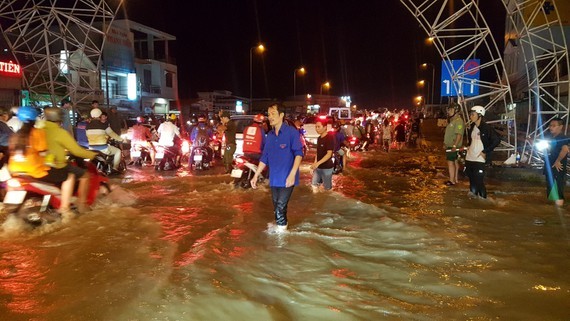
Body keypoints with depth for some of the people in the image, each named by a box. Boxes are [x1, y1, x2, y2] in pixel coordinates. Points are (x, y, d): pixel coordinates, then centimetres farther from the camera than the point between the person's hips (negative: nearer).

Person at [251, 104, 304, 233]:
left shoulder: (291, 132, -8)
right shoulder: (270, 135, 11)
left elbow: (298, 153, -14)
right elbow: (264, 157, 16)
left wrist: (292, 174, -24)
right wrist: (256, 176, 13)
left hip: (287, 178, -6)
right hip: (274, 178, 6)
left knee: (280, 206, -8)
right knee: (276, 206, 12)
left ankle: (281, 227, 11)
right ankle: (281, 227, 28)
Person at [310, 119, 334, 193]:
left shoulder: (330, 138, -16)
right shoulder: (319, 138, 9)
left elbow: (329, 154, -22)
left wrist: (318, 163, -30)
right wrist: (314, 163, 8)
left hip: (327, 167, -7)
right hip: (318, 167, 7)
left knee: (327, 188, 3)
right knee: (314, 184, 10)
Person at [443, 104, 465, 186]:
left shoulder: (458, 121, -17)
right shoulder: (452, 120, 16)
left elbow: (459, 135, -25)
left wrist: (454, 145, -29)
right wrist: (445, 143, 23)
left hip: (453, 146, -10)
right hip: (449, 145, 10)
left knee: (450, 162, -8)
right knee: (455, 162, 14)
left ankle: (452, 180, -4)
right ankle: (455, 179, 21)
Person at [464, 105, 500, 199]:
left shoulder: (486, 128, -11)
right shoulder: (471, 127, 11)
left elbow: (497, 140, -16)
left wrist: (485, 152, -15)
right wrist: (469, 147, 12)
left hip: (479, 159, -7)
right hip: (469, 158, 7)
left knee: (479, 181, -6)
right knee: (471, 180, 13)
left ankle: (482, 198, 9)